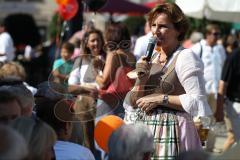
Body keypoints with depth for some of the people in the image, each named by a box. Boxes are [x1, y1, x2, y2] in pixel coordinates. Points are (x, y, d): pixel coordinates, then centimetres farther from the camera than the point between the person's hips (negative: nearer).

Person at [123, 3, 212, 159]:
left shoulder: (185, 57, -7)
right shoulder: (151, 58, 12)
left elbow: (198, 102, -17)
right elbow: (133, 104, 10)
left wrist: (160, 99, -15)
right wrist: (141, 79, -6)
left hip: (171, 131, -6)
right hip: (144, 131, 6)